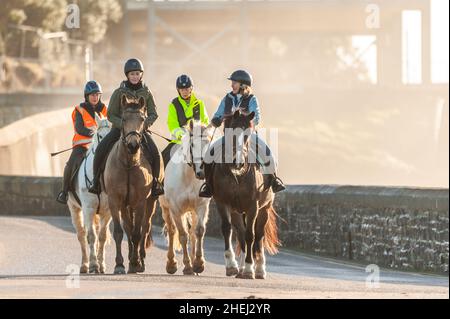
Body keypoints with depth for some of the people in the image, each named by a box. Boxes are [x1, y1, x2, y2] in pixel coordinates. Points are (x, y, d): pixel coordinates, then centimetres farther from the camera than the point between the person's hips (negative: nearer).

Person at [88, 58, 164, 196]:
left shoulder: (146, 93, 5)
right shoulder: (119, 92, 0)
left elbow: (153, 114, 6)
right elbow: (111, 115, 0)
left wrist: (144, 124, -14)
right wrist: (123, 125, -16)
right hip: (119, 127, -1)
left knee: (155, 154, -23)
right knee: (100, 150, -24)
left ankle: (155, 183, -4)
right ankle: (96, 182, -10)